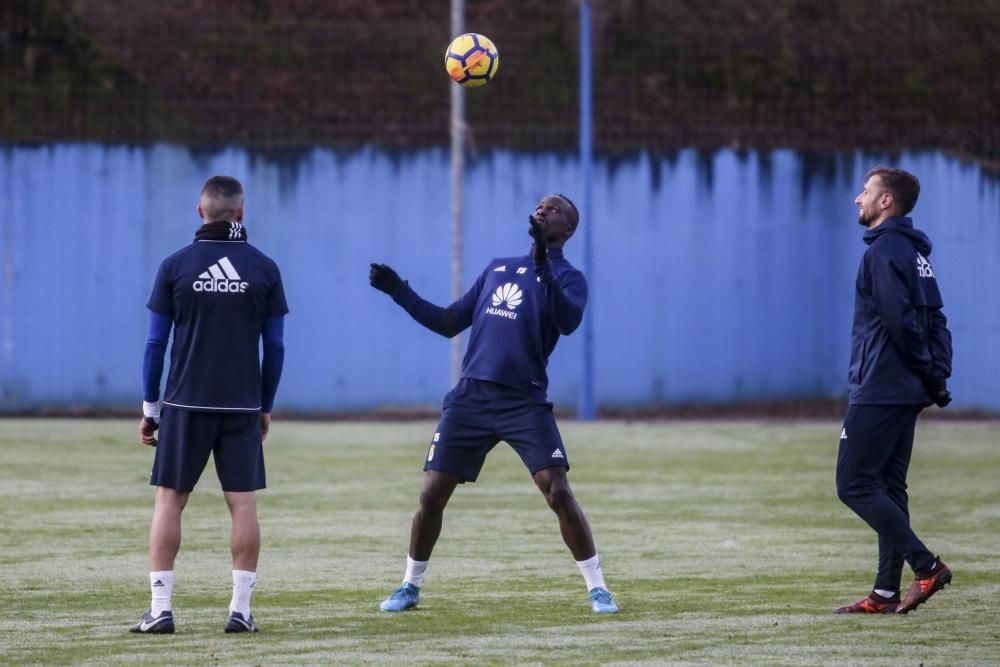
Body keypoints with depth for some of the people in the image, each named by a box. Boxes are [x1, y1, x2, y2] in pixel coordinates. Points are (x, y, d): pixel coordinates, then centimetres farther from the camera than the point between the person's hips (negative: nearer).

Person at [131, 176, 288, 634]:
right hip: (242, 406, 1)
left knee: (169, 500, 4)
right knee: (243, 505, 4)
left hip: (185, 405, -1)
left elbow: (156, 343, -1)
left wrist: (149, 408, 7)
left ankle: (161, 609, -1)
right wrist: (266, 406, 15)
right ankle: (240, 610, 2)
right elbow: (275, 346, 4)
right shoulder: (264, 269, 1)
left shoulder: (175, 267, -2)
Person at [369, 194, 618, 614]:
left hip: (525, 403, -4)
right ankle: (411, 586, 18)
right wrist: (400, 293, 15)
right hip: (471, 398, 4)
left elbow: (569, 321, -19)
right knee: (432, 495, 2)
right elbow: (449, 323, 22)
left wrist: (544, 268, -28)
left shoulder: (567, 278, 3)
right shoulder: (498, 269, 20)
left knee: (559, 492, -14)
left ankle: (597, 588, -5)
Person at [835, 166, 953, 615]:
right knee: (888, 487, 10)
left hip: (879, 389, -10)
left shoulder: (885, 250, -13)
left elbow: (900, 319, -20)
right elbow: (935, 320, 15)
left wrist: (929, 373, -12)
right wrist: (937, 373, 6)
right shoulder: (914, 251, 17)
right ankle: (886, 594, 10)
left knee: (854, 484, -7)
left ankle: (926, 565, -12)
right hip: (907, 392, 10)